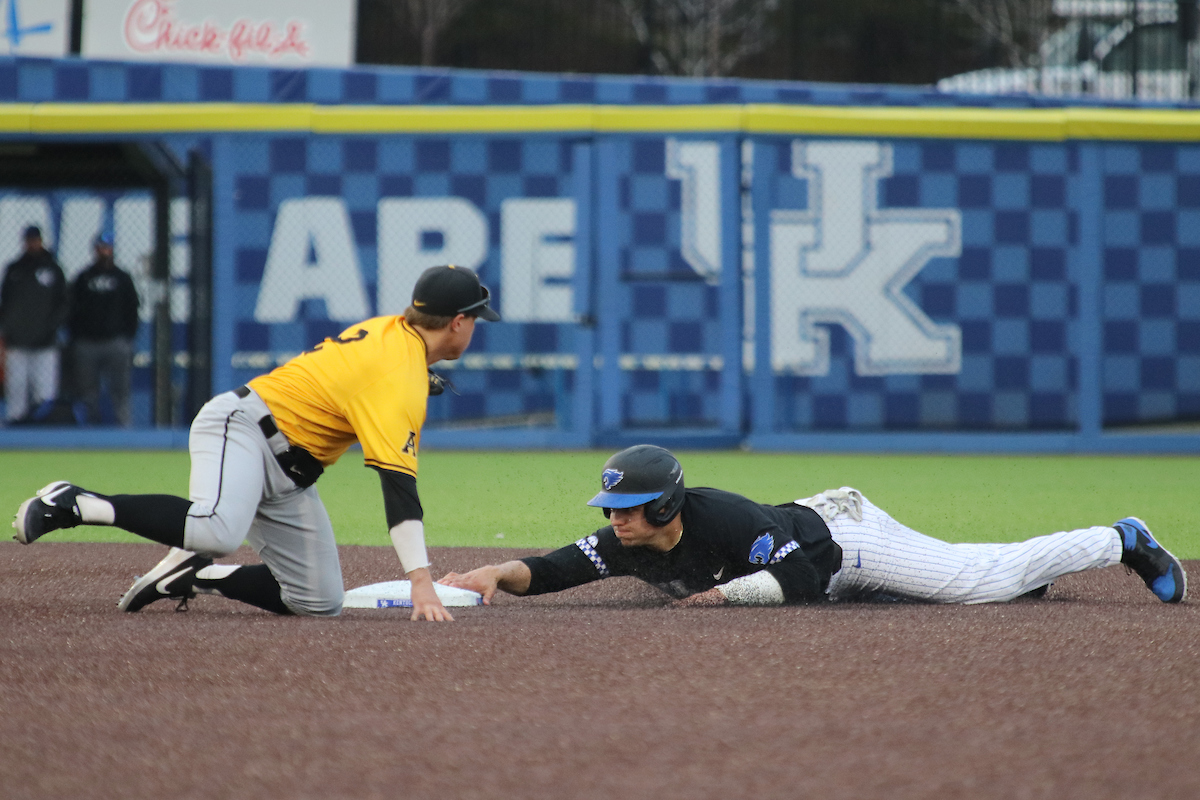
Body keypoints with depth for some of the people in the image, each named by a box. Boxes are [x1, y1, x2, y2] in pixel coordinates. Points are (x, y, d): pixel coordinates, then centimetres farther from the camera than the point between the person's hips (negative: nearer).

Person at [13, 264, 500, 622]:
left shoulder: (391, 331, 9)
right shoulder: (399, 378, -22)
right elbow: (398, 483, -29)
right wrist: (421, 581, -34)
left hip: (287, 473, 10)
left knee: (320, 602, 1)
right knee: (217, 532, -41)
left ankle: (192, 576, 9)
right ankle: (72, 505, -25)